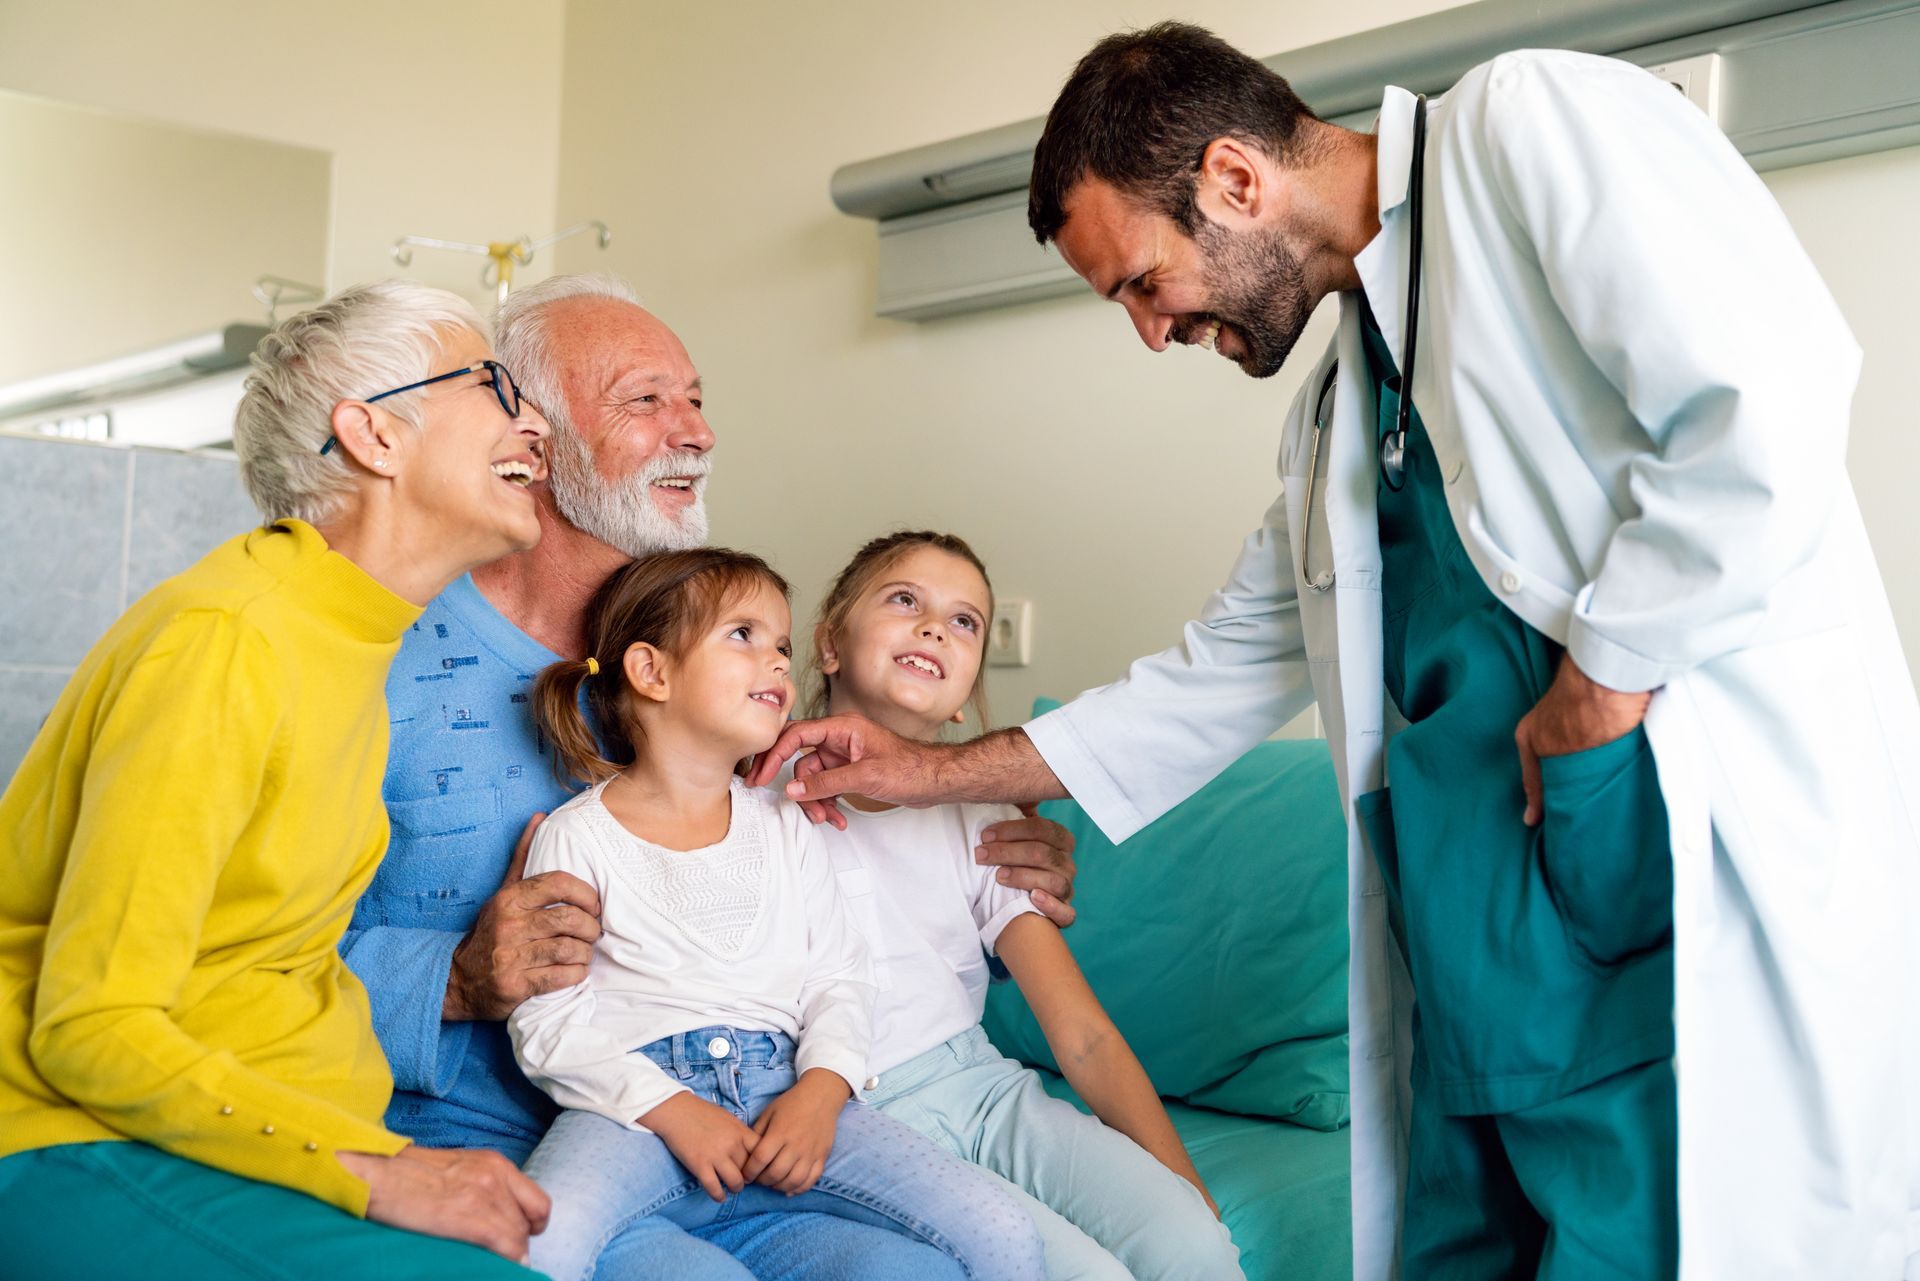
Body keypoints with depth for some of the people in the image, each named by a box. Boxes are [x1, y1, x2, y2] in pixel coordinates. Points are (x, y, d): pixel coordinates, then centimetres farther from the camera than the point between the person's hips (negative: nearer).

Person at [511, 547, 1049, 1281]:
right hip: (640, 1103, -3)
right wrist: (671, 1111, -13)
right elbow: (548, 1024, -2)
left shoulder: (784, 828, 19)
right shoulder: (576, 836, 6)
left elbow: (838, 974, 12)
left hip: (783, 1093, 4)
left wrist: (821, 1089, -7)